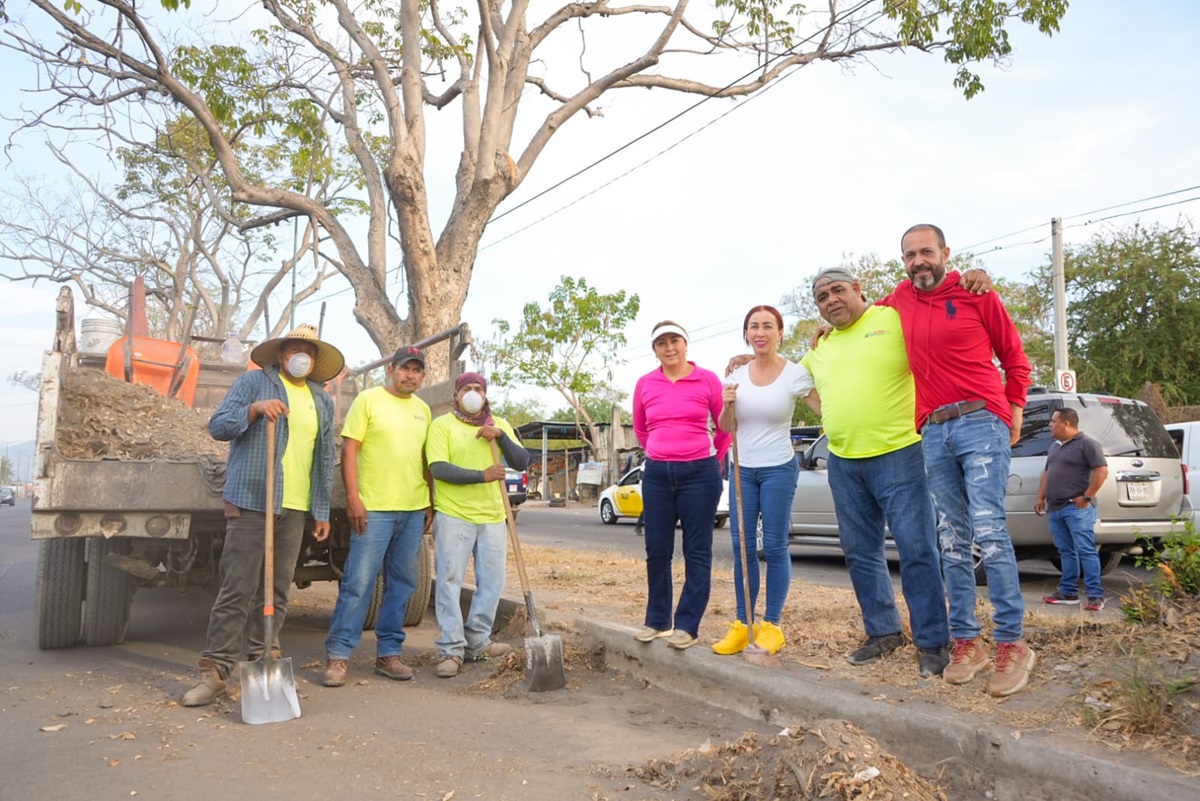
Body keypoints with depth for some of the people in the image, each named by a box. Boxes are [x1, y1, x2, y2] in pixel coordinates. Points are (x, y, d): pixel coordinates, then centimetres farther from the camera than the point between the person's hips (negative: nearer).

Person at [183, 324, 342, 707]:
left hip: (296, 509, 5)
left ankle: (262, 661, 19)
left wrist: (323, 511, 15)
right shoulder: (253, 383, 4)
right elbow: (217, 426, -3)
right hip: (251, 503, -5)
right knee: (237, 590, -7)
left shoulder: (323, 402, 17)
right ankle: (214, 670, -1)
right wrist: (255, 409, -20)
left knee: (277, 592, 9)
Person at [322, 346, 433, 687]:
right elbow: (349, 450, -6)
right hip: (374, 508, -5)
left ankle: (388, 653, 19)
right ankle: (338, 655, 5)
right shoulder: (369, 400, -2)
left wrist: (430, 503, 14)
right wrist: (353, 498, -13)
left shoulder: (423, 409, 14)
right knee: (358, 583, -4)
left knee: (402, 584, 9)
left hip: (414, 511, 6)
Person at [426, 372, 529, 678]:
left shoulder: (499, 425, 11)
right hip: (453, 516, -4)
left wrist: (500, 436, -13)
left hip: (493, 517, 5)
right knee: (450, 582, -4)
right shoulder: (442, 425, -2)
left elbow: (522, 462, 2)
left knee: (492, 583, 7)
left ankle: (476, 642, 20)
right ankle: (451, 650, 2)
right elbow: (439, 468, -14)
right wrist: (481, 475, -22)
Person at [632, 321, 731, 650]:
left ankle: (687, 625, 10)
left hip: (699, 474, -3)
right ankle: (657, 620, 21)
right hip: (656, 475, 3)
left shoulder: (707, 380, -4)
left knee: (697, 552, 2)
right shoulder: (645, 384, 4)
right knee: (657, 551, 8)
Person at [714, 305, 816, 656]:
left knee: (775, 547, 1)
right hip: (742, 470, 4)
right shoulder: (736, 375, 4)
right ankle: (741, 624, 13)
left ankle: (772, 625, 11)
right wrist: (728, 405, -10)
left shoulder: (795, 373, -7)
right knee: (741, 547, 5)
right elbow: (725, 429, 8)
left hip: (779, 469, -4)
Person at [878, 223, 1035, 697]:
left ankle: (1013, 644, -5)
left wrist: (1015, 407, 2)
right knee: (953, 541, 6)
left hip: (981, 423, -5)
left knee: (988, 531, -13)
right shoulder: (901, 299, 11)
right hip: (933, 432, 5)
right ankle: (966, 643, 11)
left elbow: (1014, 355, 7)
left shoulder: (976, 294, 0)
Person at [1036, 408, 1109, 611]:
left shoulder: (1087, 444, -6)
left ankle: (1096, 595, -8)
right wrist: (1041, 497, 18)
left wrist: (1087, 497, -15)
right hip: (1055, 508, 8)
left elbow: (1102, 471, -13)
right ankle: (1068, 592, 15)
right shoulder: (1055, 447, 20)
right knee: (1066, 551, 11)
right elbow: (1047, 473, 26)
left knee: (1085, 551, -9)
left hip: (1077, 508, -8)